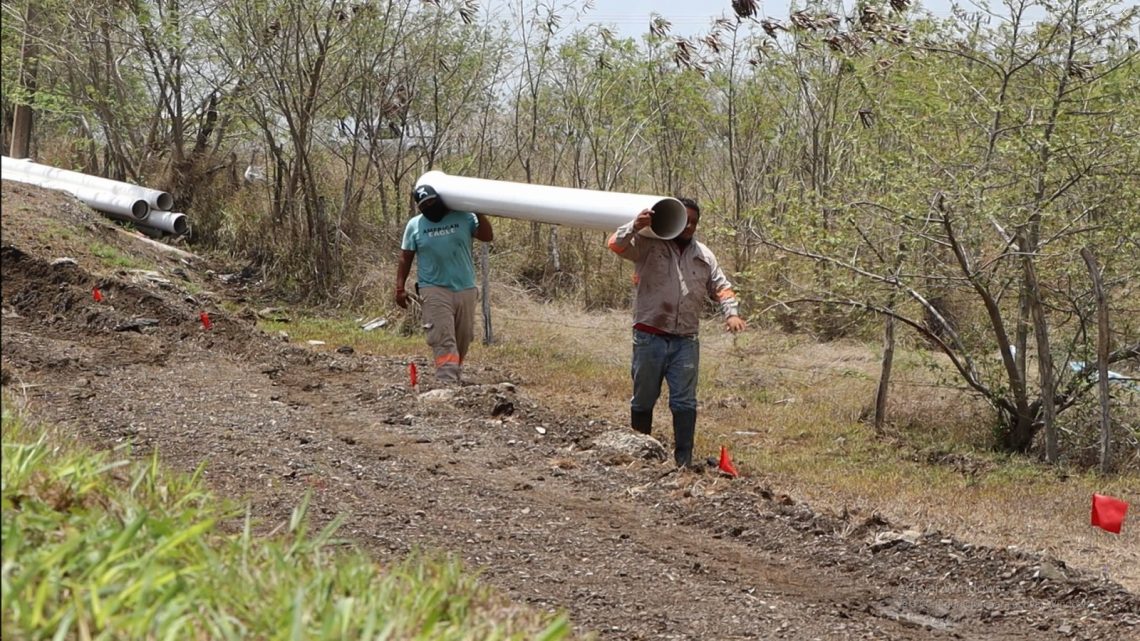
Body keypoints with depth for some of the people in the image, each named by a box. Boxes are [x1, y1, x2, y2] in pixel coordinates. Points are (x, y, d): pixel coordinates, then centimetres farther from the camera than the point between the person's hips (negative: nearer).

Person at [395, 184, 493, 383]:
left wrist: (479, 213, -9)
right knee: (443, 339, -13)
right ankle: (448, 382, -21)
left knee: (463, 337, 10)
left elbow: (487, 236, 0)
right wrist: (400, 288, 0)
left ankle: (454, 376, 26)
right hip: (435, 290, -2)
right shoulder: (414, 225, 2)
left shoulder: (463, 217, 2)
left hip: (465, 289, 3)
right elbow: (405, 258, 5)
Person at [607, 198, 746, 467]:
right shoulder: (649, 245, -1)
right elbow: (617, 245, -13)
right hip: (649, 338, -3)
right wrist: (635, 226, -31)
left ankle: (684, 461, 3)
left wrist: (731, 313, -1)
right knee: (643, 399, 9)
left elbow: (721, 288, 17)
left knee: (685, 403, -1)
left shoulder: (704, 256, 14)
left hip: (686, 341, 3)